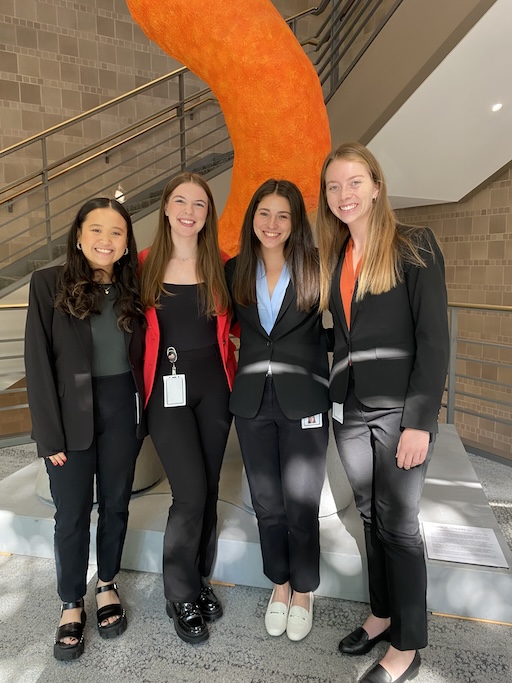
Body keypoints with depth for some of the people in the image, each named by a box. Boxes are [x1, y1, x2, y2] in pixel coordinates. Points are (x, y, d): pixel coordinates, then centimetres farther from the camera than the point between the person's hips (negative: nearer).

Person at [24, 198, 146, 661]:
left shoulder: (133, 288, 1)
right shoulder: (49, 283, -8)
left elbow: (141, 356, 4)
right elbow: (39, 362, -9)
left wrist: (144, 417, -1)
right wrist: (50, 433, -11)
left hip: (122, 411, 3)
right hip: (72, 414, -2)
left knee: (116, 504, 16)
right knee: (72, 514, 10)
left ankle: (107, 585, 40)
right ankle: (72, 605, 33)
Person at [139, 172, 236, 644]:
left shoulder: (221, 266, 3)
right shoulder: (145, 264, -1)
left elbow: (235, 323, 13)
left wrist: (231, 353, -3)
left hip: (214, 386, 3)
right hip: (167, 388, -2)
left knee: (208, 490, 12)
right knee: (191, 493, -6)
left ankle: (200, 580, 35)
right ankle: (180, 596, 19)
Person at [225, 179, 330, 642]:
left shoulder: (315, 267, -5)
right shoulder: (236, 270, 4)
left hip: (303, 400, -3)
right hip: (252, 400, 3)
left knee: (301, 504, 7)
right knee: (267, 502, 15)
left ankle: (303, 592, 33)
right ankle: (279, 584, 39)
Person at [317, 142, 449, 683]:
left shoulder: (414, 246, -7)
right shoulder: (333, 257, 11)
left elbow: (434, 339, -12)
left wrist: (419, 421, -16)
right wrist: (333, 398, 4)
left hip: (399, 409, -5)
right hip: (349, 409, 6)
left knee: (397, 524, 4)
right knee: (370, 517, 16)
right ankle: (382, 614, 36)